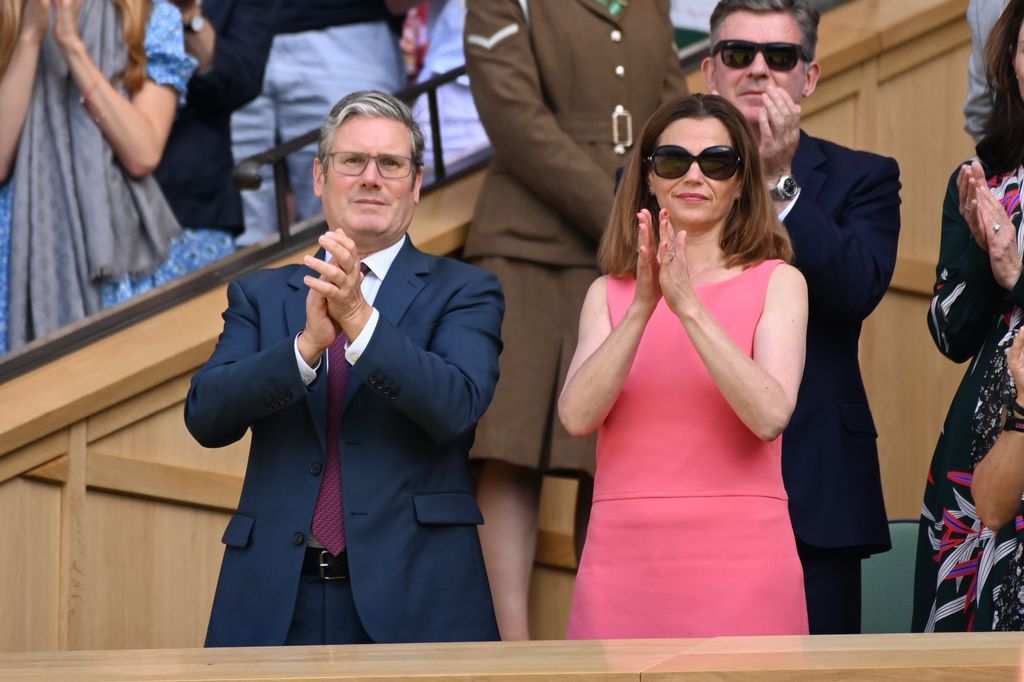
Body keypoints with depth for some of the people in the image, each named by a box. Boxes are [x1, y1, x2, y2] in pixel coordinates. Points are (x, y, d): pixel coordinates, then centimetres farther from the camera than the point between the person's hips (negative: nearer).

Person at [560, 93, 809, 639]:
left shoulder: (777, 282, 2)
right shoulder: (610, 292, 8)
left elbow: (771, 416, -13)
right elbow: (576, 417, -7)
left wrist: (688, 305, -19)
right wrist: (643, 306, -16)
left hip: (739, 559, -1)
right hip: (624, 558, 2)